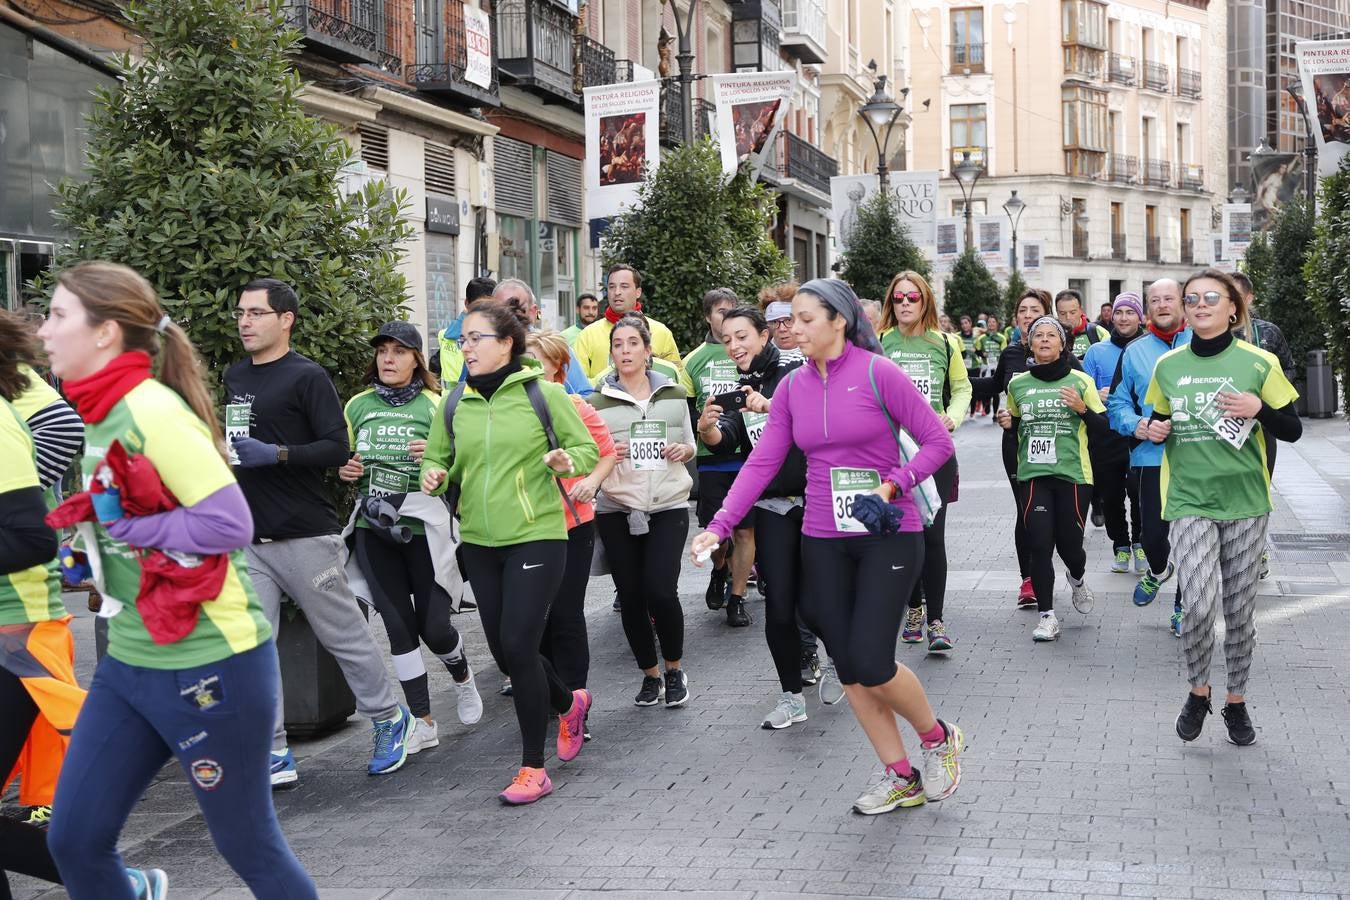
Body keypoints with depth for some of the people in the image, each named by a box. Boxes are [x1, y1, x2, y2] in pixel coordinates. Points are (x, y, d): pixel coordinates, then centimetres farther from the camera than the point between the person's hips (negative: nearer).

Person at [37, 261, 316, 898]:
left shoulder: (151, 409, -19)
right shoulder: (102, 413, 8)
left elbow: (229, 523, -25)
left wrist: (127, 526, -18)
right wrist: (92, 545, 4)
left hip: (211, 664, -9)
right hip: (128, 660, 9)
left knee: (247, 845, 7)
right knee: (74, 840, 10)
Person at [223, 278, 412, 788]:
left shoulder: (306, 377, -7)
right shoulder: (235, 378, 13)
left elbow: (336, 449, -14)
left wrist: (275, 454, -23)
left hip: (304, 536, -6)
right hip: (247, 539, 6)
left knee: (345, 637, 5)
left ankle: (389, 721, 25)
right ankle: (274, 757, 6)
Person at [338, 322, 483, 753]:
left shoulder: (436, 405, 0)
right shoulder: (357, 406, 10)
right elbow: (343, 460, 22)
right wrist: (345, 471, 0)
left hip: (424, 524, -3)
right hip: (373, 526, 3)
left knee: (433, 625, -2)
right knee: (398, 625, 3)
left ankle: (462, 677, 32)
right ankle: (422, 722, 13)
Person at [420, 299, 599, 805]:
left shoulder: (543, 394, -6)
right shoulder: (454, 404, 6)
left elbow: (588, 449, 1)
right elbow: (437, 457, 15)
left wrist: (567, 461, -20)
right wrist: (434, 476, -7)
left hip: (536, 537, -5)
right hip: (479, 542, 5)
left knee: (517, 646, -10)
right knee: (503, 651, 12)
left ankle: (533, 769, 4)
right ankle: (570, 704, 42)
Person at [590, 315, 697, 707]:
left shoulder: (674, 395, 7)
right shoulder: (598, 402, 4)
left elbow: (690, 445, 17)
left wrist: (684, 450, -5)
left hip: (668, 507, -1)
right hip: (616, 510, 1)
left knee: (660, 590, -13)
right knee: (631, 596, 3)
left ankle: (675, 669, 10)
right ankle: (650, 674, 21)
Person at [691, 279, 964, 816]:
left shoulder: (878, 373, -9)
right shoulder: (793, 387, 5)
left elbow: (937, 440, -7)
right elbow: (762, 463, 2)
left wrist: (893, 484, -20)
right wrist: (719, 526, -7)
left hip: (888, 535, -5)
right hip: (824, 542, 5)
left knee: (870, 663, -11)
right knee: (848, 667, 6)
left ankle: (938, 739, 17)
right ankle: (900, 777, 21)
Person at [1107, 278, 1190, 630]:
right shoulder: (1134, 352, 9)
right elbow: (1117, 402, 11)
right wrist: (1135, 425, -8)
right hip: (1151, 458, 1)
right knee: (1152, 533, 1)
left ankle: (1184, 606, 19)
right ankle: (1158, 570, 36)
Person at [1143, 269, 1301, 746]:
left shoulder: (1258, 362, -2)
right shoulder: (1167, 365, 5)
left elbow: (1292, 430, 2)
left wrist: (1258, 410, -16)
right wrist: (1156, 431, -2)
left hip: (1245, 501, 0)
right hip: (1189, 501, 0)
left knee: (1239, 611, 7)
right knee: (1198, 604, -16)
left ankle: (1236, 702, 27)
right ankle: (1197, 691, 10)